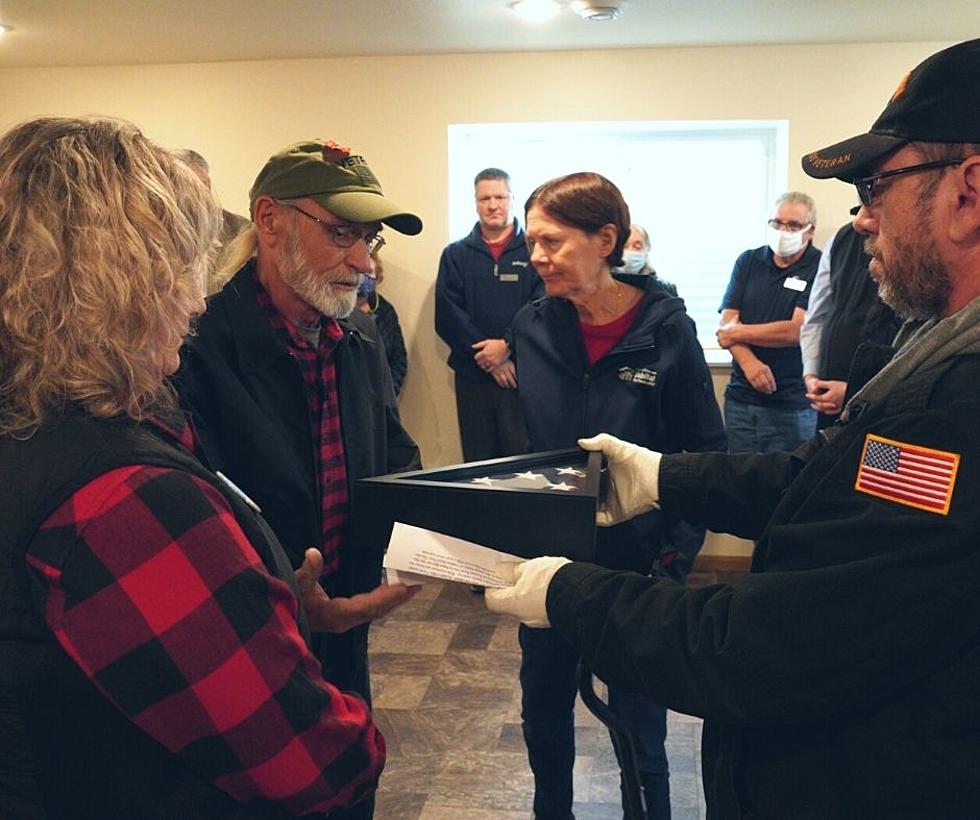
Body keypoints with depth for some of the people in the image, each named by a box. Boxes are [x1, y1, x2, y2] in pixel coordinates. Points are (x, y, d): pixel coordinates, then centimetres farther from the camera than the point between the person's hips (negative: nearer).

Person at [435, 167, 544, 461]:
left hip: (522, 373, -2)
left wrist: (507, 346, -15)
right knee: (477, 463, 6)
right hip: (472, 375, 2)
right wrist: (488, 358, -9)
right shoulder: (455, 255, 11)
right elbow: (447, 317, 1)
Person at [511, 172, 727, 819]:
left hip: (635, 565, -3)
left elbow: (707, 452, -7)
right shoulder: (532, 327, -3)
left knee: (639, 727, 11)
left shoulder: (665, 328, -14)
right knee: (543, 710, 18)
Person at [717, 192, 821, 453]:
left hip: (791, 405, -4)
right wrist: (748, 361, -16)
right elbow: (727, 325, 2)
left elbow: (797, 330, -15)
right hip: (740, 397, 4)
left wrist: (737, 332, -4)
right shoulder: (748, 262, 9)